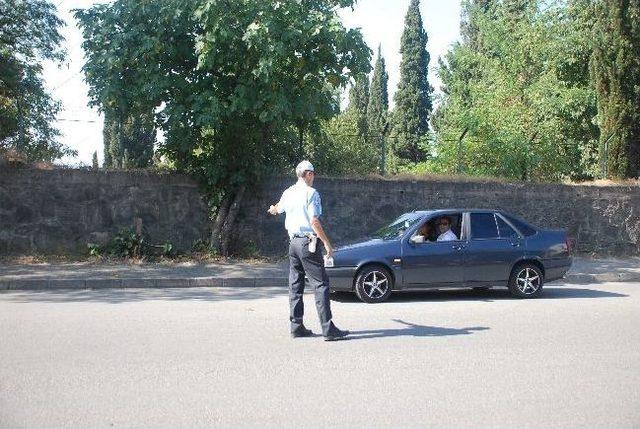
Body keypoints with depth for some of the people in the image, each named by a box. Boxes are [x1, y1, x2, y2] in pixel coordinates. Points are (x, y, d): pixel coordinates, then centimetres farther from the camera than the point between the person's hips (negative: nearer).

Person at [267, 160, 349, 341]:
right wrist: (327, 243, -14)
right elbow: (314, 221, -17)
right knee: (321, 284, -7)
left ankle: (296, 326, 15)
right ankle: (328, 329, -10)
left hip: (293, 242, 8)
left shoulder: (288, 193, 12)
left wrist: (273, 209, 58)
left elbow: (278, 208, 34)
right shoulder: (311, 193, -10)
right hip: (308, 242, -8)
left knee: (295, 285, 12)